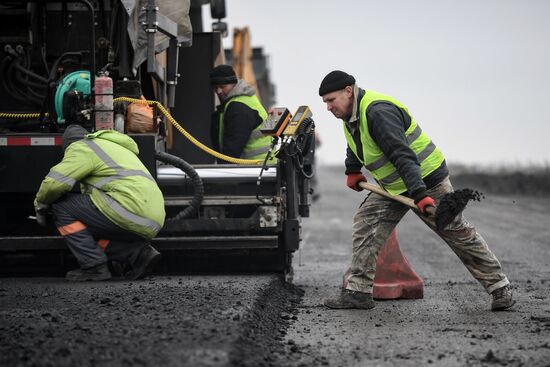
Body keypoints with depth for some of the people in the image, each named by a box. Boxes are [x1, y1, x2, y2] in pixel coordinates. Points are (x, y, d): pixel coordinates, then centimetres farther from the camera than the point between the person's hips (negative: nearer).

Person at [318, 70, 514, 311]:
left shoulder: (378, 112, -28)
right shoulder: (350, 114, 2)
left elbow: (403, 155, -37)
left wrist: (419, 194, -43)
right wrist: (352, 170, 33)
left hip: (425, 179, -9)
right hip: (394, 187, 9)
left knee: (458, 233, -1)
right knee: (365, 223, -3)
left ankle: (500, 288, 10)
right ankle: (359, 292, -2)